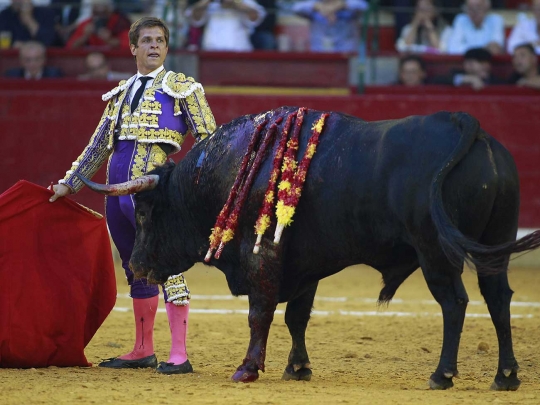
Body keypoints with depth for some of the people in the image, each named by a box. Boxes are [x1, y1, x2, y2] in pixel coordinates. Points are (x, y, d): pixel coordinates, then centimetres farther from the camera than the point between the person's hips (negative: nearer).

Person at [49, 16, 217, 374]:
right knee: (136, 269, 13)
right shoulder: (121, 93, 20)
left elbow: (208, 139, 0)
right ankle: (143, 351, 21)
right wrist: (69, 184, 25)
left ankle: (179, 355, -13)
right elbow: (99, 145, 27)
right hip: (117, 188, 6)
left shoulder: (181, 87, 4)